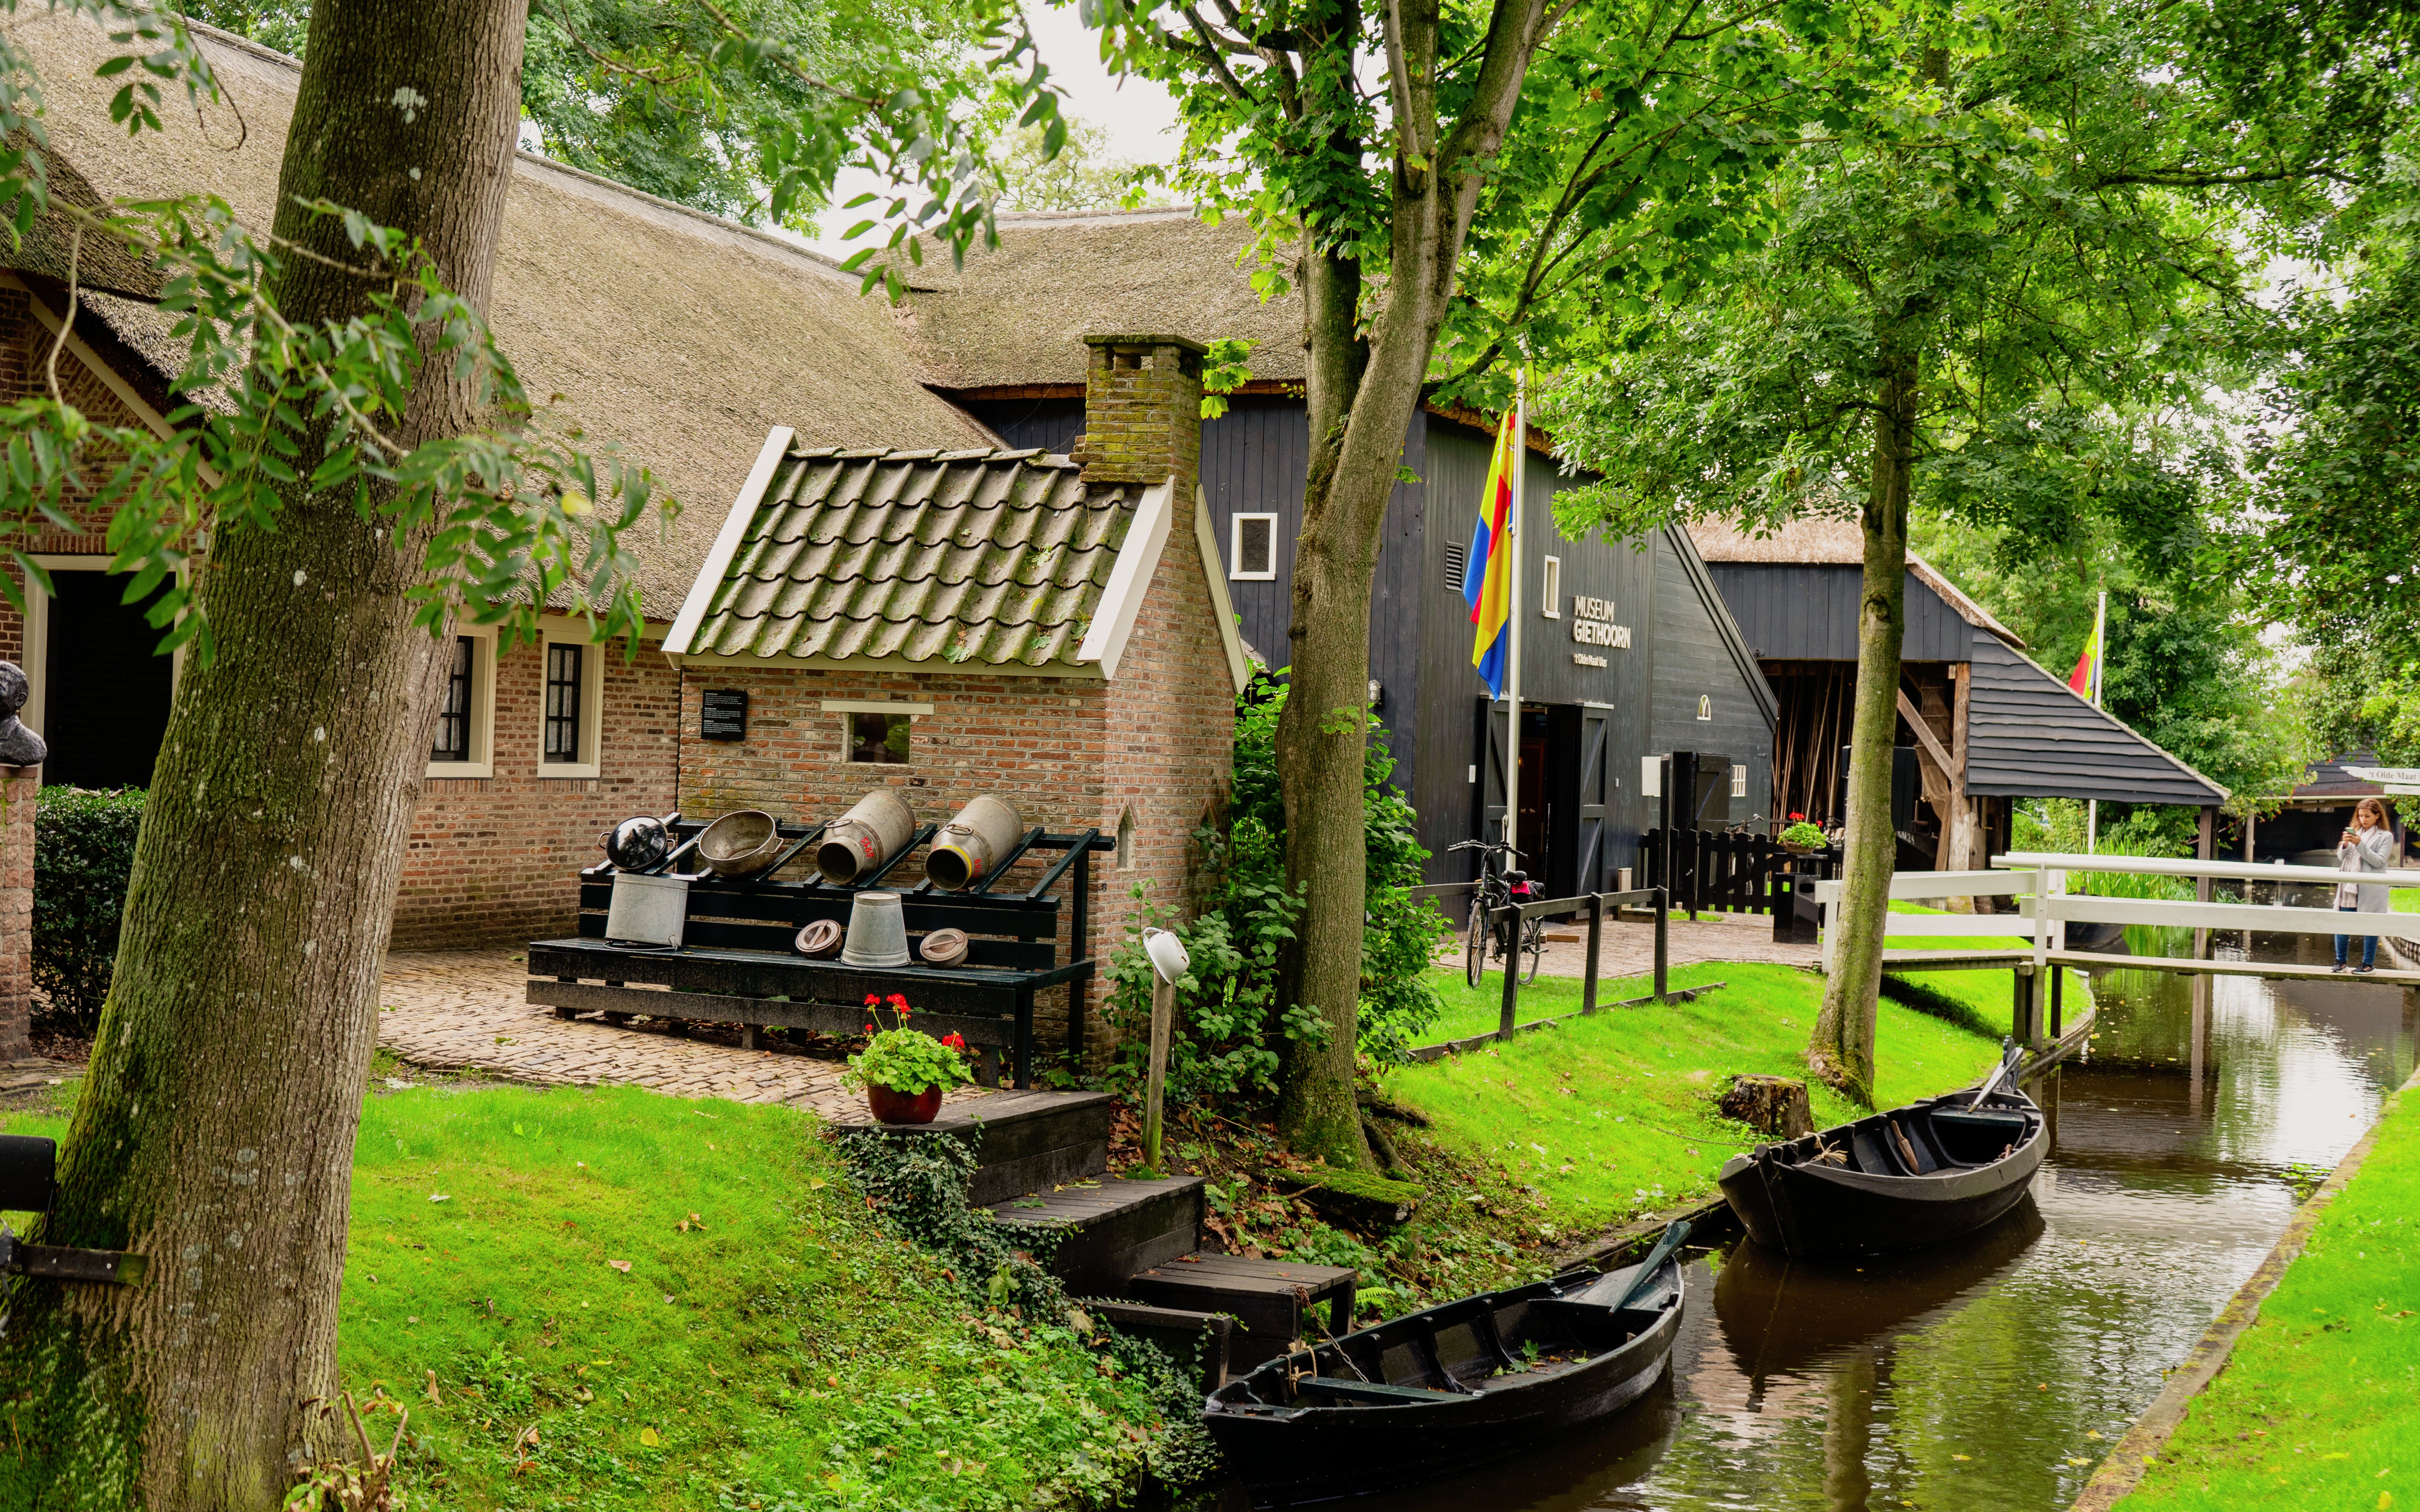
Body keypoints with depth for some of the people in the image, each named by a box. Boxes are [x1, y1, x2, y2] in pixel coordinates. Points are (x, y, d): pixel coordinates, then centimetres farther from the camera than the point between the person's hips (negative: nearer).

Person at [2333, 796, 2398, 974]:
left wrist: (2360, 844, -17)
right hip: (2349, 887, 5)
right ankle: (2341, 961, 12)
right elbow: (2341, 858, 13)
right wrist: (2345, 845, -7)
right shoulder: (2356, 833, 14)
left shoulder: (2385, 836, 0)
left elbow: (2379, 861, -10)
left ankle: (2369, 963, 8)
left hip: (2370, 891, -4)